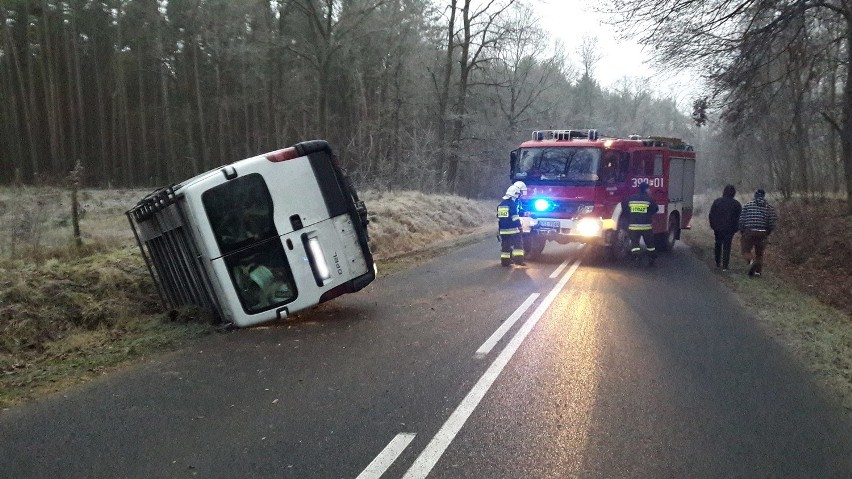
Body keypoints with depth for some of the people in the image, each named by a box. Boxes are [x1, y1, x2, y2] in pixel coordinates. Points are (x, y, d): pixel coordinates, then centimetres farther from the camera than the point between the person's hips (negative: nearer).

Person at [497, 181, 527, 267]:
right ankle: (518, 259, -11)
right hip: (513, 229, -8)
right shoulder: (512, 204, -12)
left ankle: (505, 261, 11)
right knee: (518, 244, -3)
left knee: (505, 245, 10)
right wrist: (520, 227, -11)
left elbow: (498, 218, 18)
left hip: (503, 229, 8)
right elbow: (515, 217, -16)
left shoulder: (501, 204, 13)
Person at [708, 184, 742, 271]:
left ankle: (718, 263, 22)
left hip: (718, 228, 1)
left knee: (718, 245, 16)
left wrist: (713, 226, 11)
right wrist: (735, 229, 7)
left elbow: (711, 214, 3)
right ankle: (725, 266, -2)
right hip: (729, 229, -1)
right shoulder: (736, 204, -2)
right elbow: (739, 218, 0)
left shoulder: (717, 201, 0)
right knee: (727, 247, 1)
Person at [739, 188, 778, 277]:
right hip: (763, 233, 2)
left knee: (746, 251, 6)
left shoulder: (748, 205, 2)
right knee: (759, 253, 13)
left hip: (749, 232, -2)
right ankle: (758, 270, 10)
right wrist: (768, 232, 14)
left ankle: (752, 261, -22)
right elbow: (773, 221, -1)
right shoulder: (769, 206, 4)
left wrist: (741, 231, 11)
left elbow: (741, 219, 0)